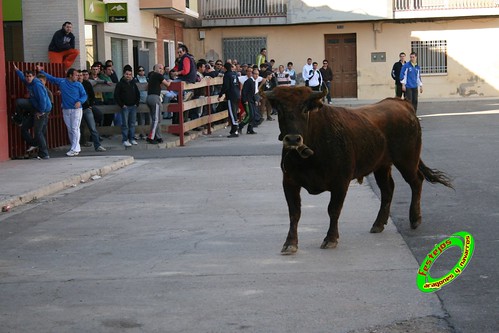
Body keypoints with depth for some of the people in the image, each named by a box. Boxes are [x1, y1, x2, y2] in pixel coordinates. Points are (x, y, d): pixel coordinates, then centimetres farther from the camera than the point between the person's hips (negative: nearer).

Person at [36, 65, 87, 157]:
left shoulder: (78, 85, 0)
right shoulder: (61, 82, 5)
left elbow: (84, 95, 1)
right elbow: (50, 78, 15)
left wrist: (80, 101, -17)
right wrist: (41, 71, 13)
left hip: (76, 109, -3)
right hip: (66, 110, 3)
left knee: (75, 129, -10)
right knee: (69, 129, 7)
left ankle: (74, 149, -12)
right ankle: (76, 147, 17)